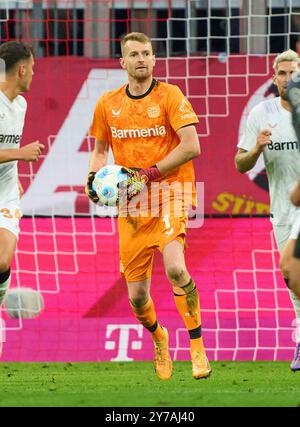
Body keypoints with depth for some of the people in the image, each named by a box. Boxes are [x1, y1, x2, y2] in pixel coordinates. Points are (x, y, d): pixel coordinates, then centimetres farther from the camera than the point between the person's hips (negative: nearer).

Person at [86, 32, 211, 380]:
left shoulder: (169, 96, -5)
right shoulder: (107, 104, 8)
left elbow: (191, 146, -13)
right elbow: (100, 150, 22)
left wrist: (148, 174, -17)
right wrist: (93, 177, 1)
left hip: (170, 192, -4)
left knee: (175, 267, -30)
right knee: (137, 298, 5)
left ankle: (197, 347, -16)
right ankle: (158, 338, 39)